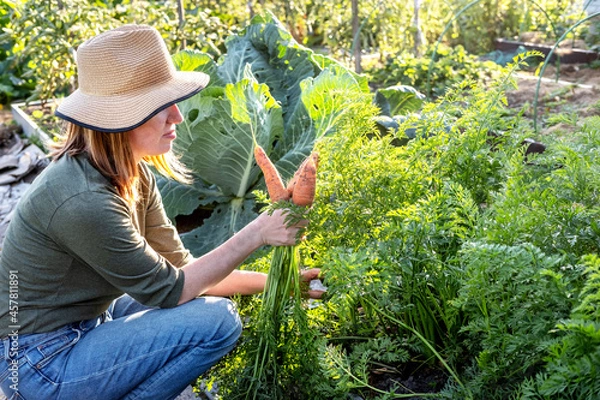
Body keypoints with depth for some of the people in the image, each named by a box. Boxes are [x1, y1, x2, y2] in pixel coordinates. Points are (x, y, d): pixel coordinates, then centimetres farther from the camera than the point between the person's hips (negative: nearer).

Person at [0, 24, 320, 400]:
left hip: (85, 323, 9)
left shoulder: (132, 174, -3)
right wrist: (256, 233, -19)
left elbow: (178, 267, 3)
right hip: (41, 361, -9)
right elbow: (168, 290, -21)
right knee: (217, 320, -18)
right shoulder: (84, 200, -30)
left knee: (214, 304, 14)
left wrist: (269, 281, -2)